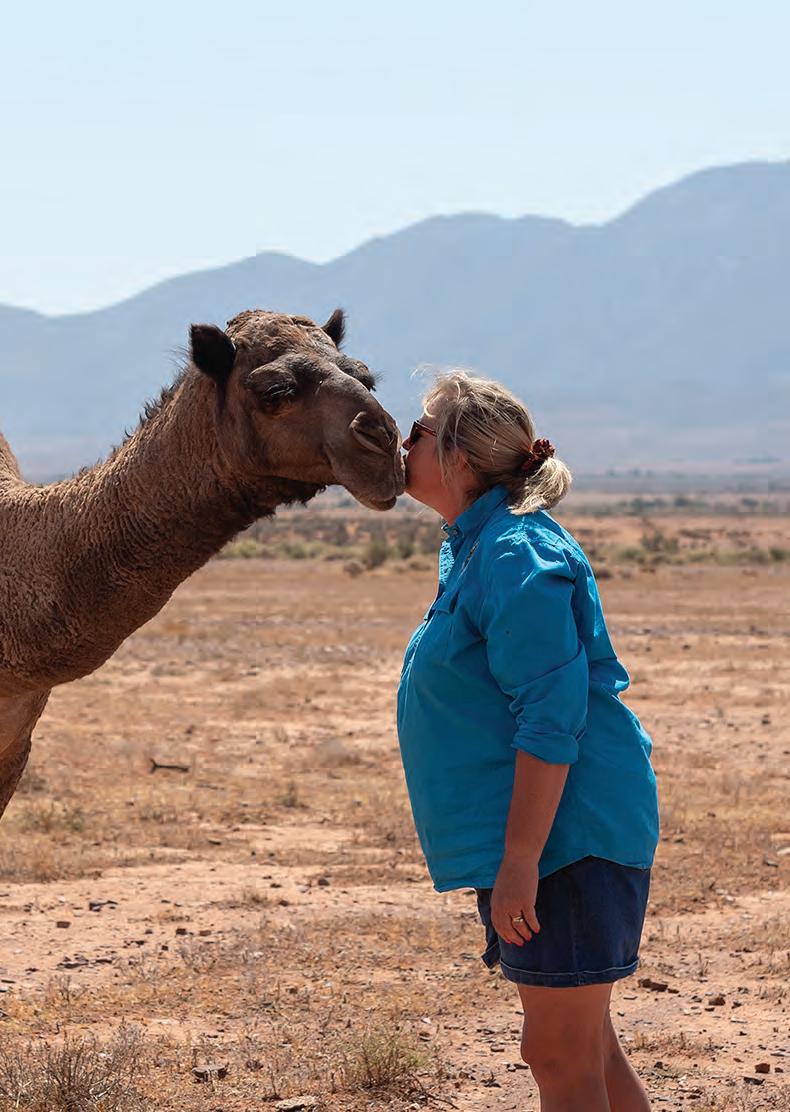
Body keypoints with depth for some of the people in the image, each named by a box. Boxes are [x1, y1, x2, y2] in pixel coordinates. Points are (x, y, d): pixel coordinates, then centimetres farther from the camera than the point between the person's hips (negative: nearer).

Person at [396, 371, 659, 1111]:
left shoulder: (516, 556, -17)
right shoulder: (472, 548, 15)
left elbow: (551, 716, -23)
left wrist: (520, 859, -25)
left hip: (562, 835, -11)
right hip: (545, 839, 11)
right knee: (589, 1050, 15)